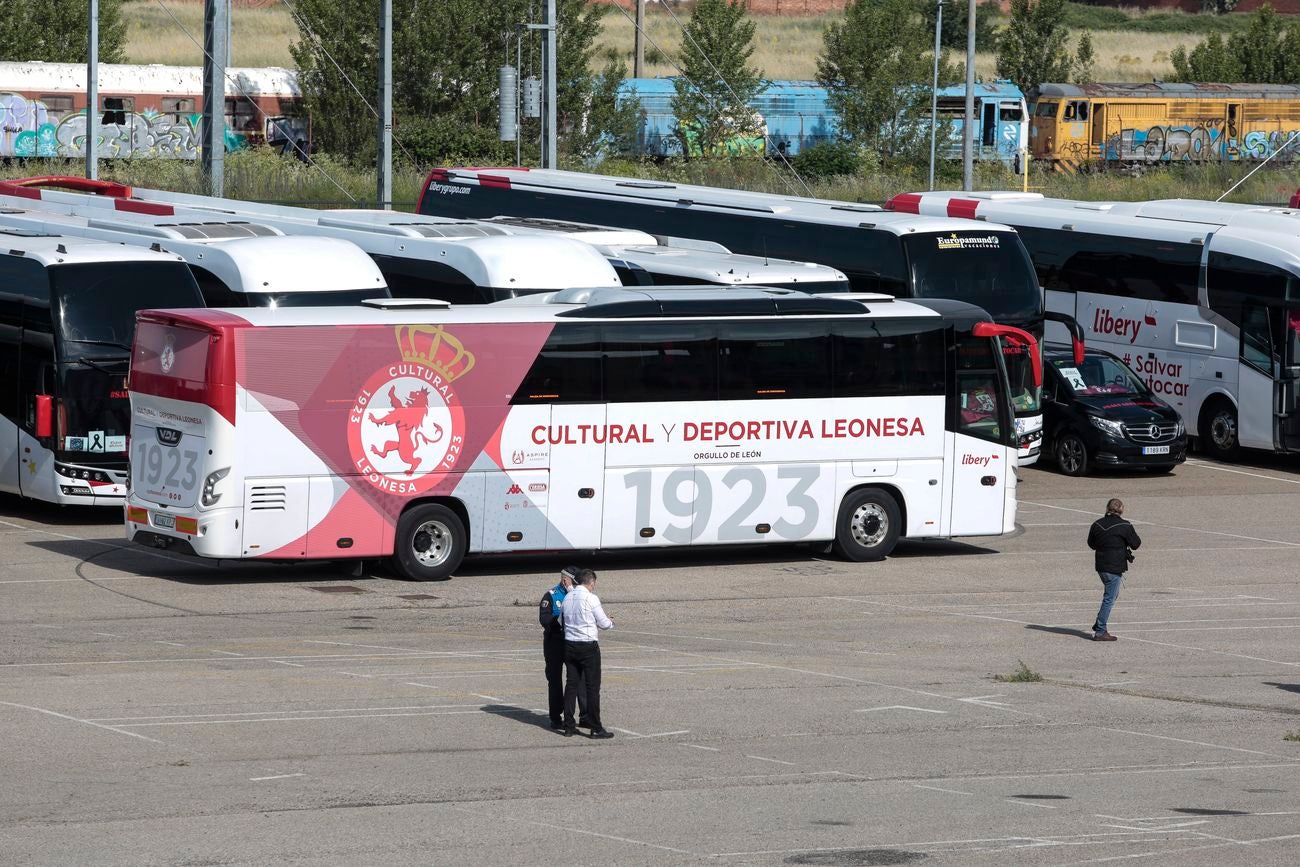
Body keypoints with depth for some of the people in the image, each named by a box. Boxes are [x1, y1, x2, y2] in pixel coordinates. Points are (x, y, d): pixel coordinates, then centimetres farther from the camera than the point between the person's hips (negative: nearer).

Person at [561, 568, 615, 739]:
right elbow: (603, 623, -6)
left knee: (571, 684, 11)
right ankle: (596, 728, -2)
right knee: (592, 686, -2)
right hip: (588, 645, -6)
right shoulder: (591, 598, -12)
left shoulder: (567, 598, 6)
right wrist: (611, 623, 17)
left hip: (570, 645, 6)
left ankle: (569, 726, 12)